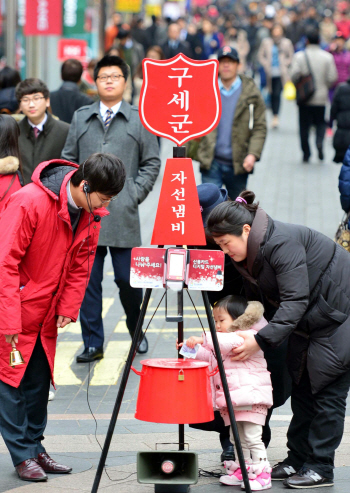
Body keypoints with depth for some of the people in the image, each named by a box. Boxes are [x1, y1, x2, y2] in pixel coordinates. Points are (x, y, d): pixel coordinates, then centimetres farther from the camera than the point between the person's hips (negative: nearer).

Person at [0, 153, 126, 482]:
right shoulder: (29, 203, -26)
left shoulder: (91, 212, -4)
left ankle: (35, 446, 20)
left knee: (39, 378, 10)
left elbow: (81, 264, 6)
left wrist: (68, 308, -3)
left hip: (45, 313, 7)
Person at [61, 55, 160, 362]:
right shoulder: (81, 118, 13)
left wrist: (135, 194, -3)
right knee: (88, 279, 2)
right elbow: (69, 160, 17)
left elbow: (151, 163, 8)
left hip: (123, 213, -2)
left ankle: (136, 331, 24)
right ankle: (93, 344, 9)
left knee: (127, 278, -1)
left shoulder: (140, 120, 6)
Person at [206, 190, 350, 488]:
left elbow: (295, 301, -34)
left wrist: (261, 340, -38)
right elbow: (254, 299, 7)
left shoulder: (282, 243, -30)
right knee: (302, 386, 8)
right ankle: (297, 459, 13)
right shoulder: (249, 254, -1)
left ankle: (321, 469, -3)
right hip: (309, 318, 9)